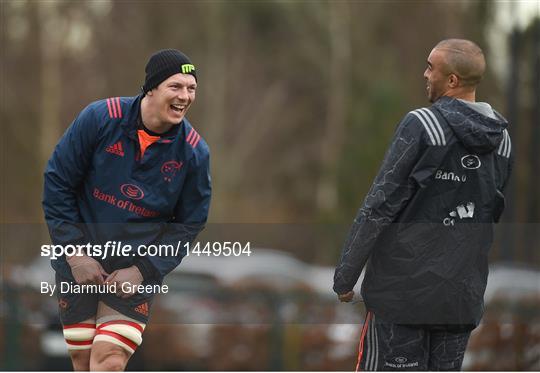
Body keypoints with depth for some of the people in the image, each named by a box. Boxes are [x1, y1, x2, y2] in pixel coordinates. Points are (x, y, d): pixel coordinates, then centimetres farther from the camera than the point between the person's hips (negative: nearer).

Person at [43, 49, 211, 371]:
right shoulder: (100, 118, -12)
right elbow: (57, 182, -4)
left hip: (138, 268, 0)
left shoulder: (194, 151, -8)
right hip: (80, 258, 0)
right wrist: (75, 253, -8)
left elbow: (189, 223, 2)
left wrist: (143, 270, -8)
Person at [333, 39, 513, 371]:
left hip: (403, 289, -6)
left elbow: (380, 206, -12)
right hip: (464, 294, 6)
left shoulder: (422, 125, -12)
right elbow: (494, 215, 13)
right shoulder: (502, 139, 7)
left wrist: (345, 276, -6)